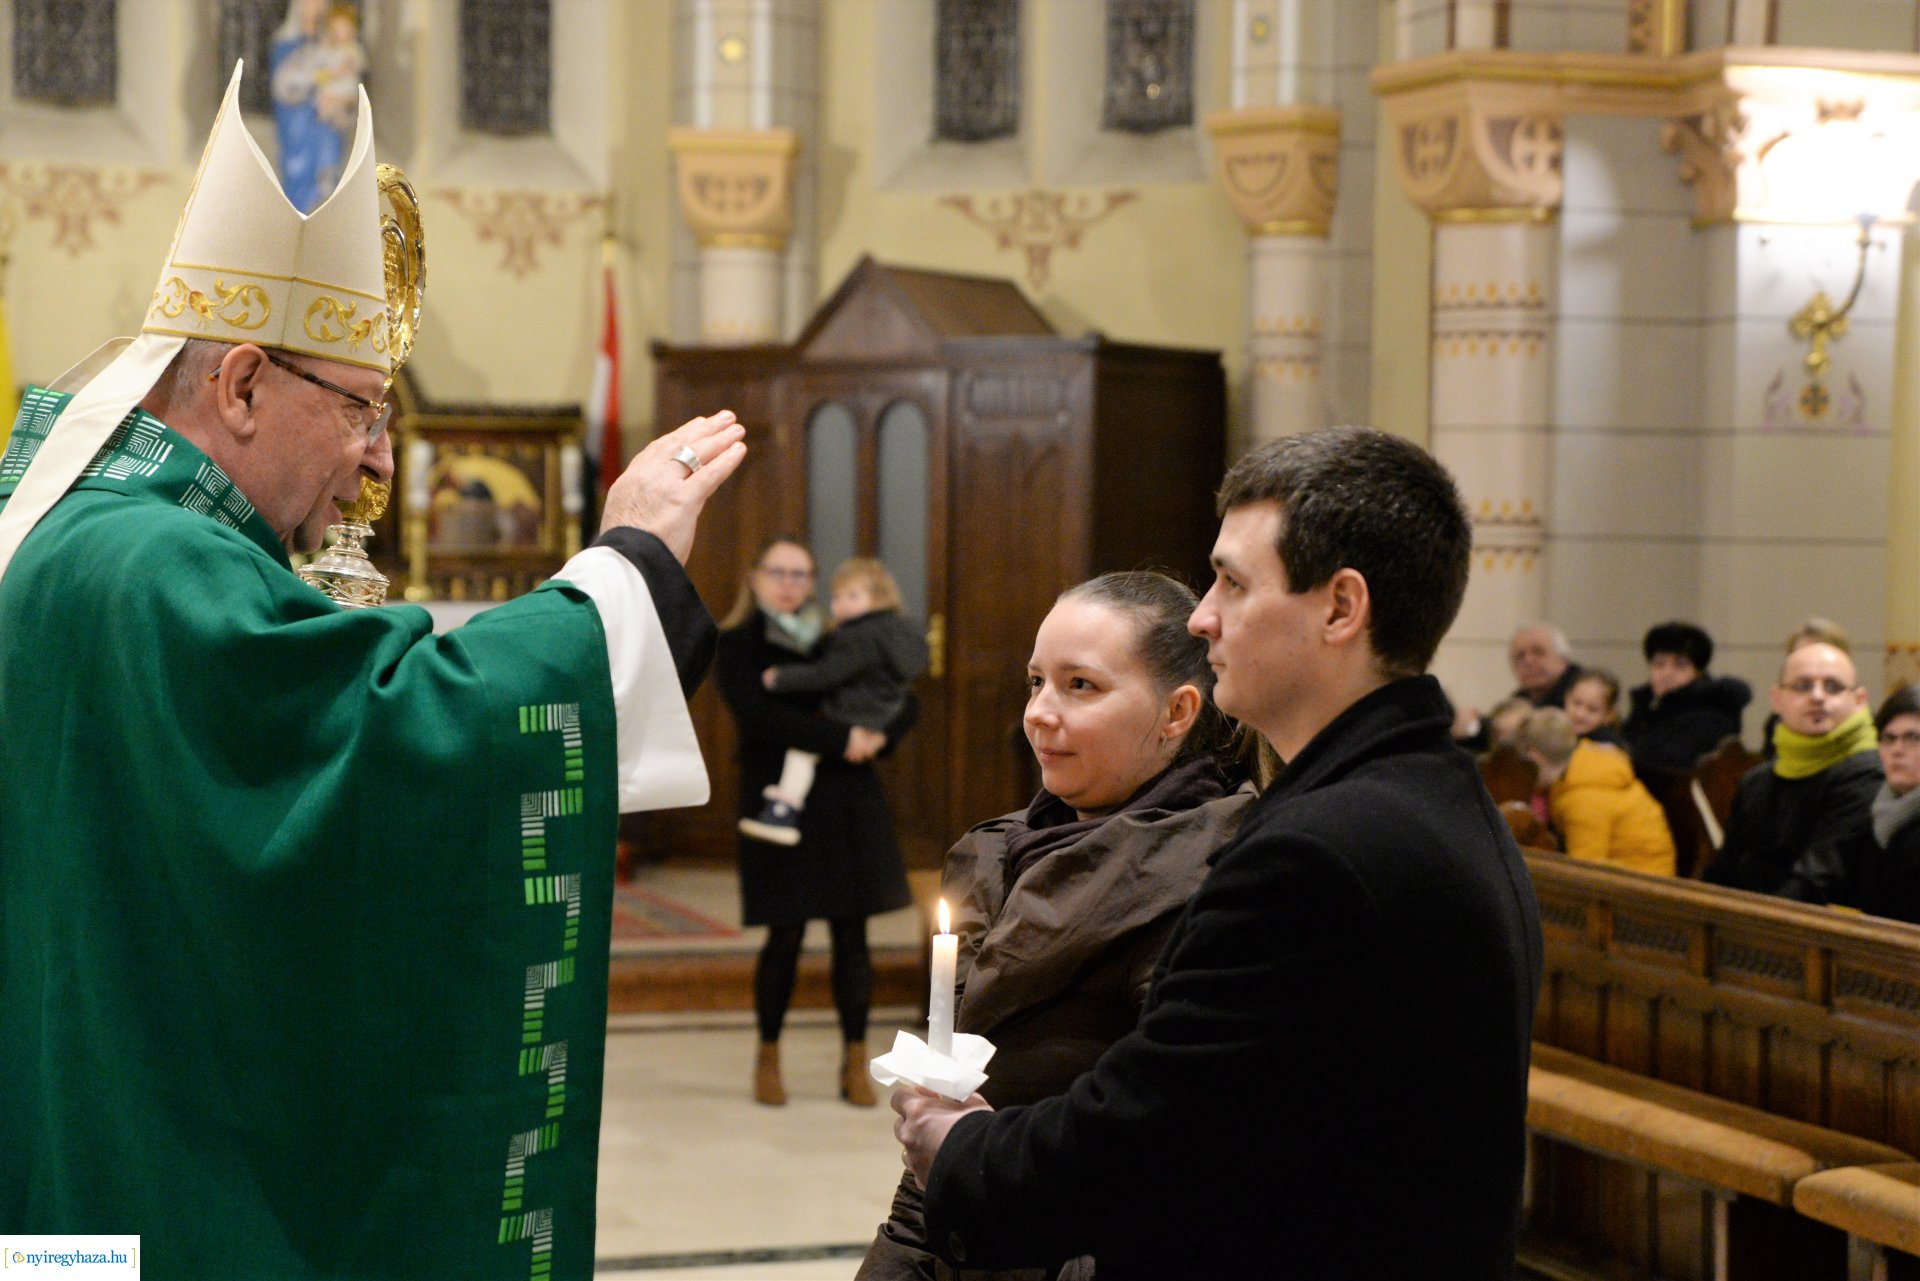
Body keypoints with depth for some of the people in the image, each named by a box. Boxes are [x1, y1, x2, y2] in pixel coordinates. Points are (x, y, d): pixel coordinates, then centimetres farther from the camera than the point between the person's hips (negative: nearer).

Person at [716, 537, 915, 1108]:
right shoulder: (737, 645, 2)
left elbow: (905, 704, 12)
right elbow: (757, 714, -15)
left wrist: (879, 736, -9)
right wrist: (839, 739, -20)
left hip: (849, 804, 3)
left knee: (851, 934, 2)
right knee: (785, 936, -1)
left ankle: (855, 1062, 10)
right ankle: (768, 1057, 17)